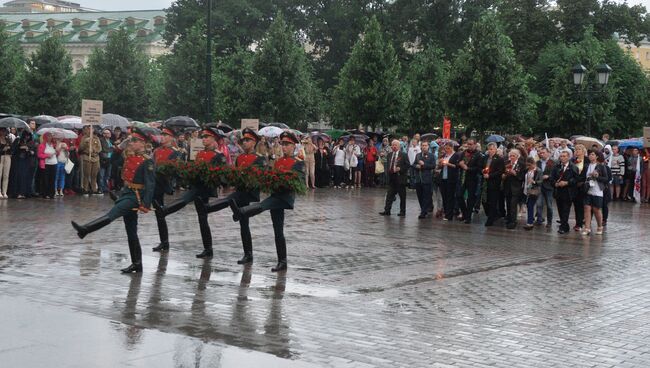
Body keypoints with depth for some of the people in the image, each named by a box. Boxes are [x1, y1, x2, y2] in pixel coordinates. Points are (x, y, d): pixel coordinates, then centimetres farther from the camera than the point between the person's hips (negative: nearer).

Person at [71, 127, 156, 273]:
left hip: (135, 197, -9)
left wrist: (146, 205, -23)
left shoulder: (147, 161, -13)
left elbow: (150, 184, -18)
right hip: (126, 194, 9)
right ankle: (137, 264, 15)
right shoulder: (130, 158, 12)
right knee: (131, 232, 10)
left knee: (111, 215, -25)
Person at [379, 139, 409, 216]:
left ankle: (402, 211, 10)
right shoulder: (389, 155, 13)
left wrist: (400, 169, -17)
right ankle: (387, 211, 4)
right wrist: (389, 170, 1)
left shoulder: (403, 155, -3)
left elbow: (407, 165, -5)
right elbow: (387, 165, 20)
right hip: (391, 177, 5)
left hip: (400, 177, -5)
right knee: (389, 195, 3)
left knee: (402, 195, 3)